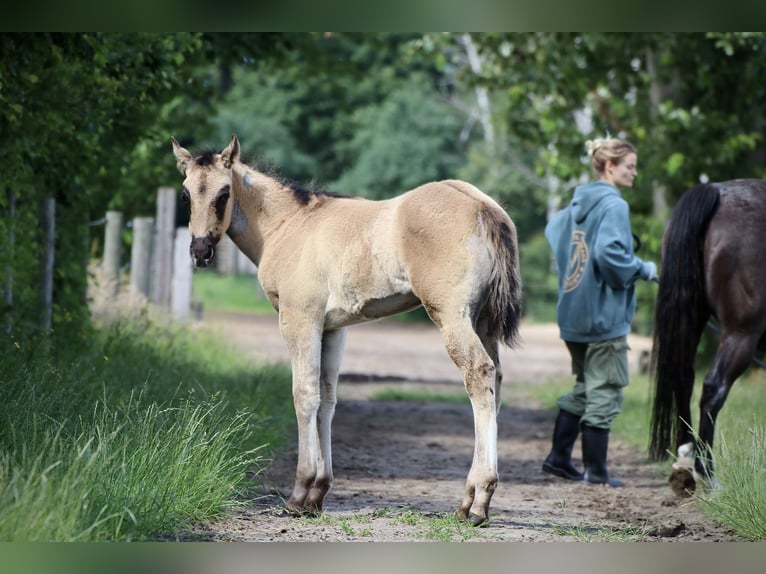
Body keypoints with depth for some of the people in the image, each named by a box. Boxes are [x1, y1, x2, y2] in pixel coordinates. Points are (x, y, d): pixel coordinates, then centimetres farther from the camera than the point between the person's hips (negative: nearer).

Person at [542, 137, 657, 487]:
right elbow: (608, 253, -27)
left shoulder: (578, 204, 11)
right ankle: (595, 470, 4)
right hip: (604, 313, -9)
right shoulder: (614, 206, -16)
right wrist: (644, 270, -14)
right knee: (604, 392, 0)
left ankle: (558, 457, 20)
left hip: (573, 311, 9)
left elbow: (553, 230, 26)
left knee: (584, 387, 19)